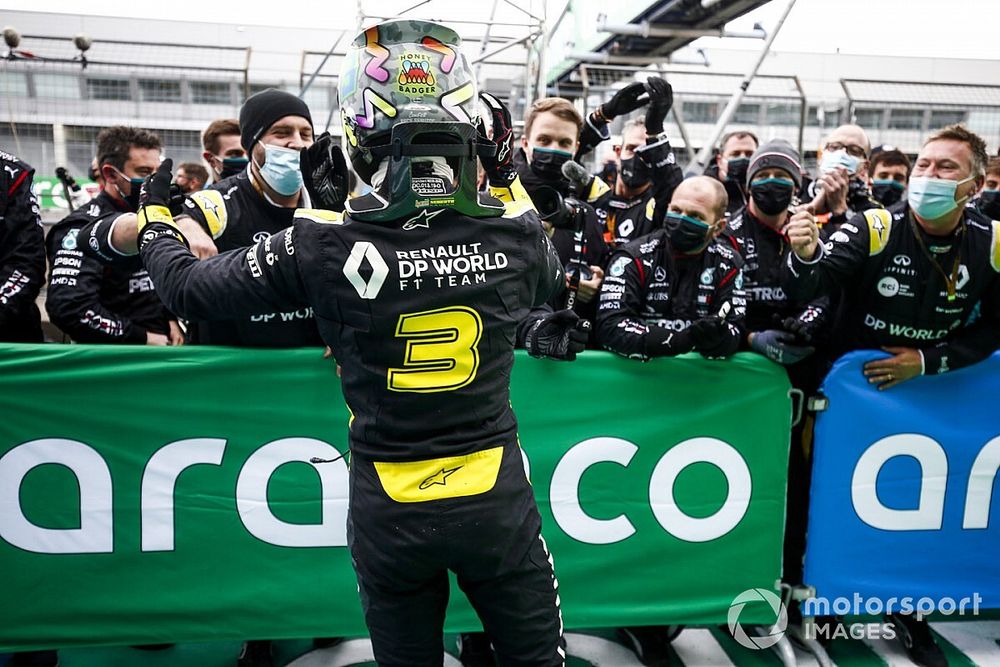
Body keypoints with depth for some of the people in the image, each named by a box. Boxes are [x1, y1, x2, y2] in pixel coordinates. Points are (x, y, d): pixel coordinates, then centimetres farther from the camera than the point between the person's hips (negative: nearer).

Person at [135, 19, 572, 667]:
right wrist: (510, 183, 24)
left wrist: (155, 218, 18)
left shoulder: (324, 243, -17)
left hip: (390, 509, 0)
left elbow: (191, 286, -2)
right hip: (496, 497, 1)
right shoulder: (516, 230, -11)